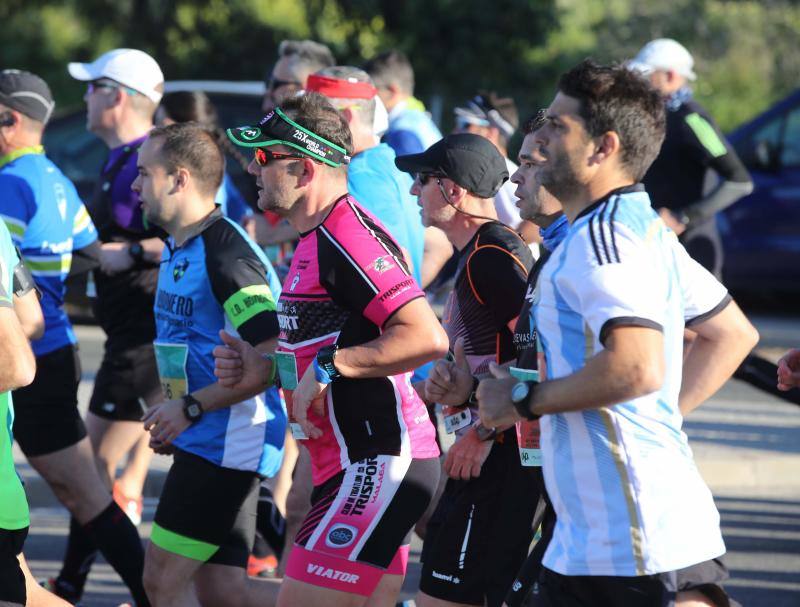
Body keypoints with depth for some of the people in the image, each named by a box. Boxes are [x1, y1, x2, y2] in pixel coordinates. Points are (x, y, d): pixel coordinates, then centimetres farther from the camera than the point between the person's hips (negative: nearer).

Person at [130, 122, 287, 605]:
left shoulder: (225, 251, -17)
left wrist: (191, 407, -21)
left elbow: (273, 356, -24)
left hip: (229, 445, -10)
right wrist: (173, 416, 16)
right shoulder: (178, 250, 15)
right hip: (202, 441, 10)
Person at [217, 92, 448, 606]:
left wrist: (329, 366, -23)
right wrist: (264, 369, 14)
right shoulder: (316, 241, 18)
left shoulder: (350, 237, -16)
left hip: (376, 464, -11)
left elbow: (425, 337, -26)